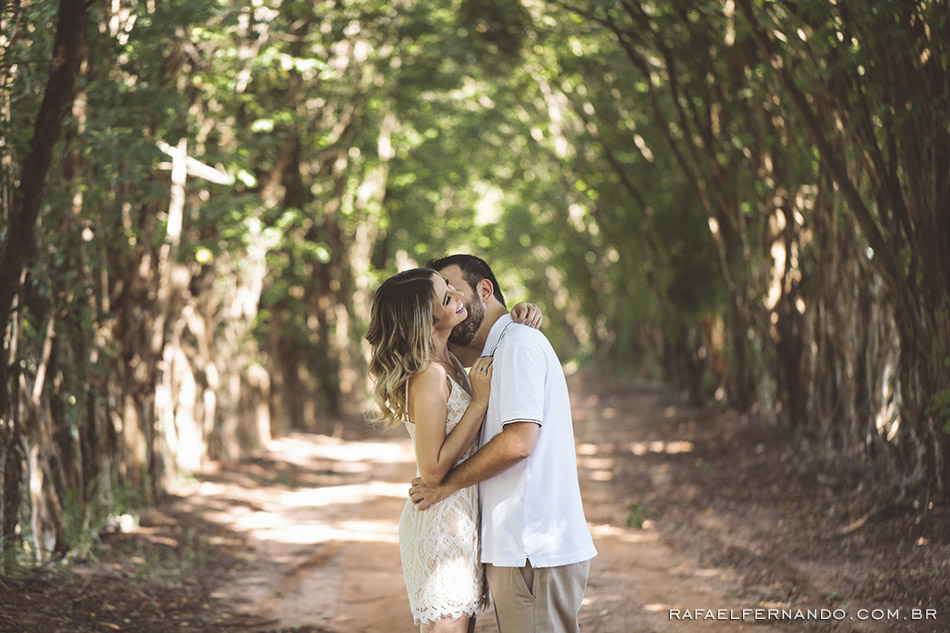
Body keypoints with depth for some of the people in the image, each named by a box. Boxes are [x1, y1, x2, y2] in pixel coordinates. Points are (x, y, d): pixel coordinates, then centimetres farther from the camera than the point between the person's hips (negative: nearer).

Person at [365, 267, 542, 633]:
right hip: (442, 524, -9)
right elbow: (433, 470, -21)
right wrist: (481, 399, -20)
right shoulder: (429, 377, -20)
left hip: (460, 520, 9)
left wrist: (522, 317, 5)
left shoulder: (448, 361, 6)